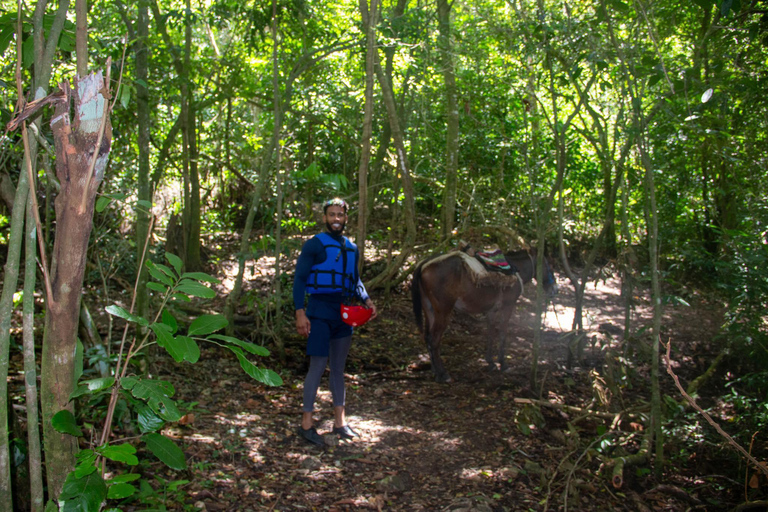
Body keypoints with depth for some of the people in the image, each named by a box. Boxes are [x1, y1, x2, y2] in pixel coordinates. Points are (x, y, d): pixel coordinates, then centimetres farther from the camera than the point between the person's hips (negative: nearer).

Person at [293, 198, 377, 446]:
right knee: (318, 365, -8)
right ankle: (306, 423, 1)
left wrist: (367, 300, 7)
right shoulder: (314, 244, -5)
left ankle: (339, 421, 19)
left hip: (343, 312, 6)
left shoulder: (352, 248, 14)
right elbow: (299, 279, -7)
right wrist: (300, 313, -16)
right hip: (320, 311, -6)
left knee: (338, 367, 11)